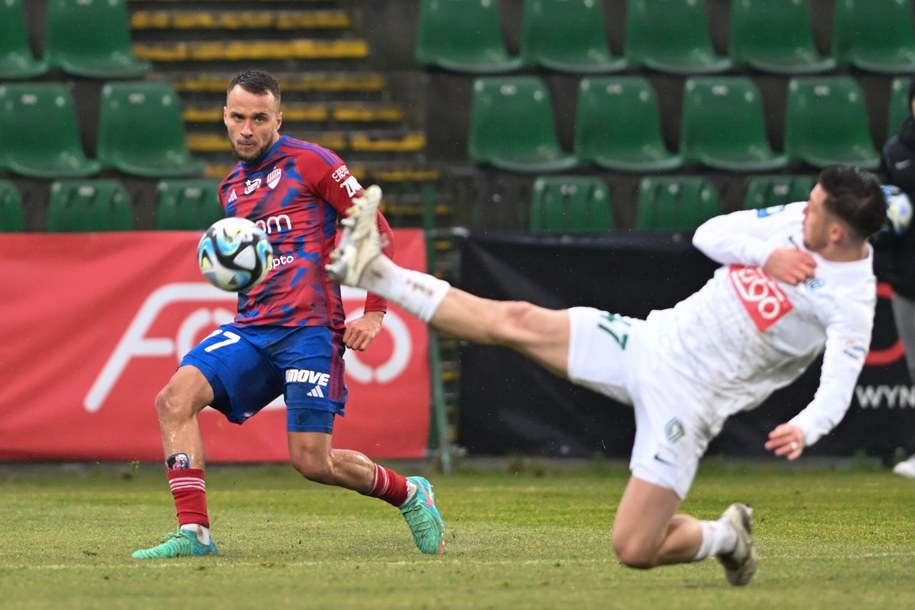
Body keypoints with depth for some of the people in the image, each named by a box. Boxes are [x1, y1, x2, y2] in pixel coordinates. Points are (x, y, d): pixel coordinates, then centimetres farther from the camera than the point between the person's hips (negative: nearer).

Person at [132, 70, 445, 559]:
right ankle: (193, 533, -21)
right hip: (253, 329, 6)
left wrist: (374, 312, -5)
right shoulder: (232, 188, 19)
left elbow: (376, 229, 0)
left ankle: (409, 494, 18)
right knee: (175, 396, -18)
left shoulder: (308, 162, -2)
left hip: (309, 327, -6)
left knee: (312, 461, -10)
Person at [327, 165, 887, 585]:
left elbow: (837, 388, -28)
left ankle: (726, 537, 19)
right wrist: (765, 254, -15)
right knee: (517, 321, -1)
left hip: (687, 400, -6)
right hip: (651, 341, 6)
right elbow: (708, 234, 3)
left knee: (635, 550, -11)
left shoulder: (852, 300, -18)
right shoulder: (797, 221, 2)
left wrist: (804, 429, -48)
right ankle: (371, 268, 6)